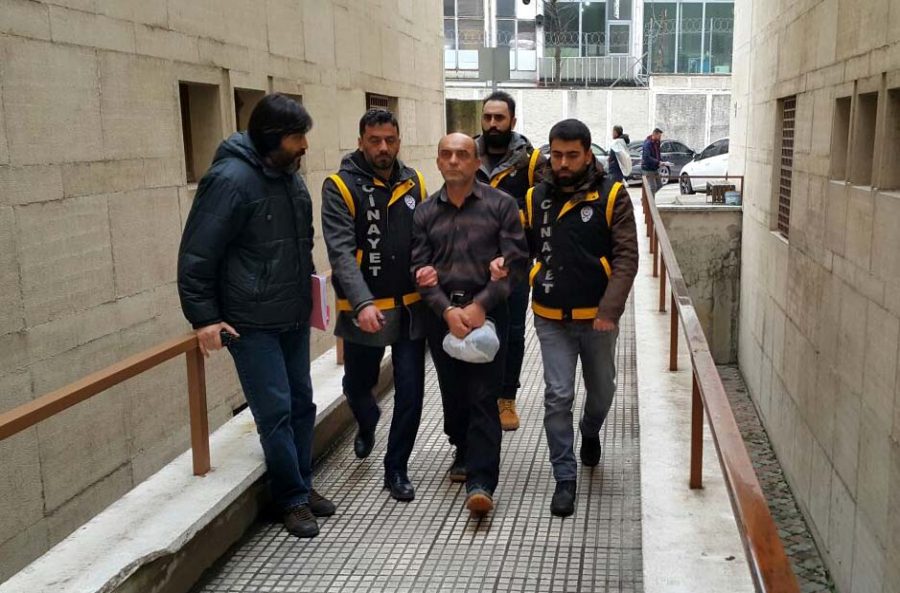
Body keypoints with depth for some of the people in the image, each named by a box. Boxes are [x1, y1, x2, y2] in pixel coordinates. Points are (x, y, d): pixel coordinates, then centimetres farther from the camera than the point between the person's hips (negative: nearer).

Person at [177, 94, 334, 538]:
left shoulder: (288, 173, 6)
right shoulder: (231, 179, -18)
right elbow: (196, 255, -16)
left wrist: (306, 283, 16)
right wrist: (204, 317, -16)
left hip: (294, 317, 8)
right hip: (252, 323, -8)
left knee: (302, 403, 14)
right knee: (276, 412, -2)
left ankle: (303, 484, 30)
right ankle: (293, 499, 14)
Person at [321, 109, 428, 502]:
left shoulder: (413, 183, 5)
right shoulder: (341, 186, -9)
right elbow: (341, 251, -18)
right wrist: (362, 303, -30)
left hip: (410, 307, 3)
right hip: (364, 310, -2)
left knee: (410, 393, 3)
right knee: (357, 386, 15)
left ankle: (396, 469, 21)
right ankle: (368, 423, 50)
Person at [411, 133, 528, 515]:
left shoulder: (500, 205, 0)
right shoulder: (425, 213, 8)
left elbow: (515, 261, -6)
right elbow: (419, 269, 2)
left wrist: (480, 305, -14)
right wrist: (447, 310, -12)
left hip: (486, 311, -3)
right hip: (441, 314, 3)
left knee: (483, 397, -6)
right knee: (453, 392, 13)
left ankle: (481, 482, -6)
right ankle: (464, 453, 35)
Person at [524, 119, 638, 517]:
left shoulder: (611, 195, -8)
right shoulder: (535, 197, 1)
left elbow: (626, 257, -11)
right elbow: (523, 248, 12)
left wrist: (610, 309, -21)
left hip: (597, 317, -1)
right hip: (551, 319, 1)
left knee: (601, 390, 17)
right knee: (558, 397, -2)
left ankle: (590, 433, 50)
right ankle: (565, 479, 11)